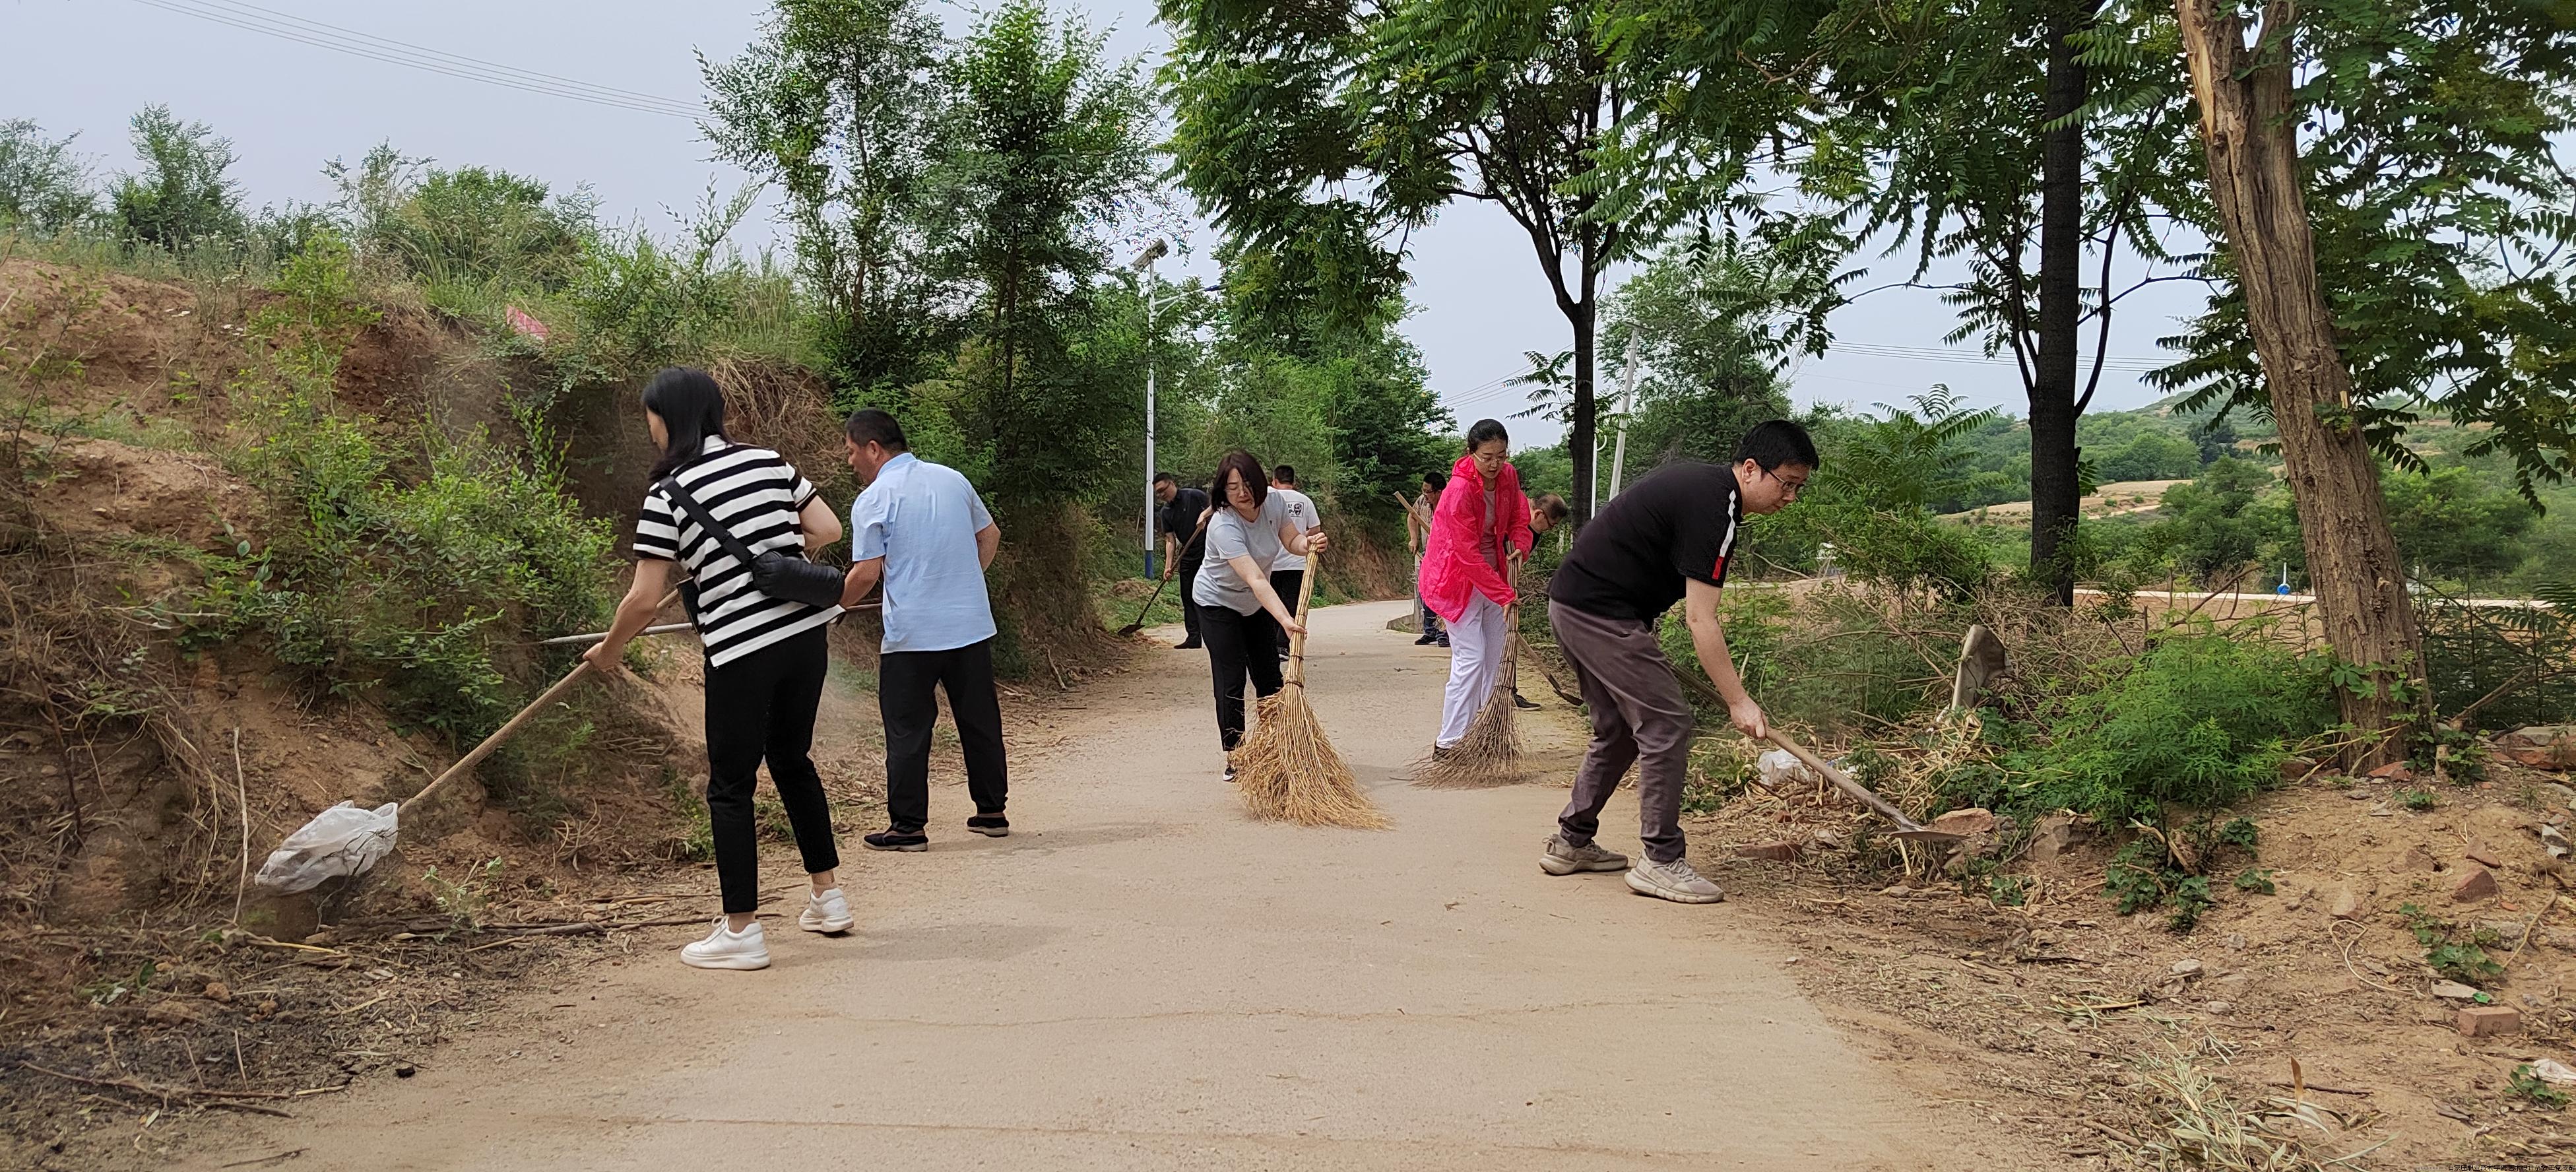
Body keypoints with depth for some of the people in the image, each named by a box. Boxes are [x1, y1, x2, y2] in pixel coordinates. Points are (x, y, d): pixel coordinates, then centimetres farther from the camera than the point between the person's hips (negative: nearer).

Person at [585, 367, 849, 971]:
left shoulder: (667, 495, -8)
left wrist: (609, 650, 10)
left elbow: (644, 600, -8)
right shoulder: (768, 461, 7)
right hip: (806, 633, 6)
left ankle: (741, 932, 9)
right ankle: (827, 897, 29)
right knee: (792, 759, 22)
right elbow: (828, 529, 9)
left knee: (730, 786, 6)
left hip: (742, 650, -6)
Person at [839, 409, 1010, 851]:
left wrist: (834, 603, 5)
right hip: (972, 627, 5)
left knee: (908, 733, 3)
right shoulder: (952, 479, 8)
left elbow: (867, 573, -13)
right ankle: (992, 812, 21)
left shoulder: (873, 500, -8)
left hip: (911, 635, -5)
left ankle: (907, 827, 6)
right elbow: (990, 535, 17)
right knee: (980, 721, 13)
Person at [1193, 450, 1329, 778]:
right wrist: (1285, 619, -55)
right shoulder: (1224, 526, -36)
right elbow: (1256, 580, -45)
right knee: (1231, 682, -9)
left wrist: (1309, 544, -24)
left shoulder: (1273, 501, -17)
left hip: (1257, 604, 6)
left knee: (1269, 675, 11)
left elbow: (1291, 539, 0)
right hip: (1219, 604, -6)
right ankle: (1233, 757, 0)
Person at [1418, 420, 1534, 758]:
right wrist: (1504, 595, -26)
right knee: (1471, 658, -13)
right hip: (1457, 579, -8)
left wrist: (1520, 546, -8)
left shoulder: (1508, 476, -3)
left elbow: (1519, 516, 14)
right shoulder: (1460, 490, -26)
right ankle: (1447, 743, -9)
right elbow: (1468, 553, -26)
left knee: (1495, 656, 9)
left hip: (1491, 575, 8)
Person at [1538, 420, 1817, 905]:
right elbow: (1701, 621, -21)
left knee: (1618, 730, 18)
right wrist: (1739, 702, -20)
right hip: (1602, 612, -11)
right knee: (1666, 724, -8)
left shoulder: (1703, 483, 13)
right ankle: (1661, 861, -3)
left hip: (1571, 602, 11)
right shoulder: (1715, 507, -18)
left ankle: (1571, 842, 25)